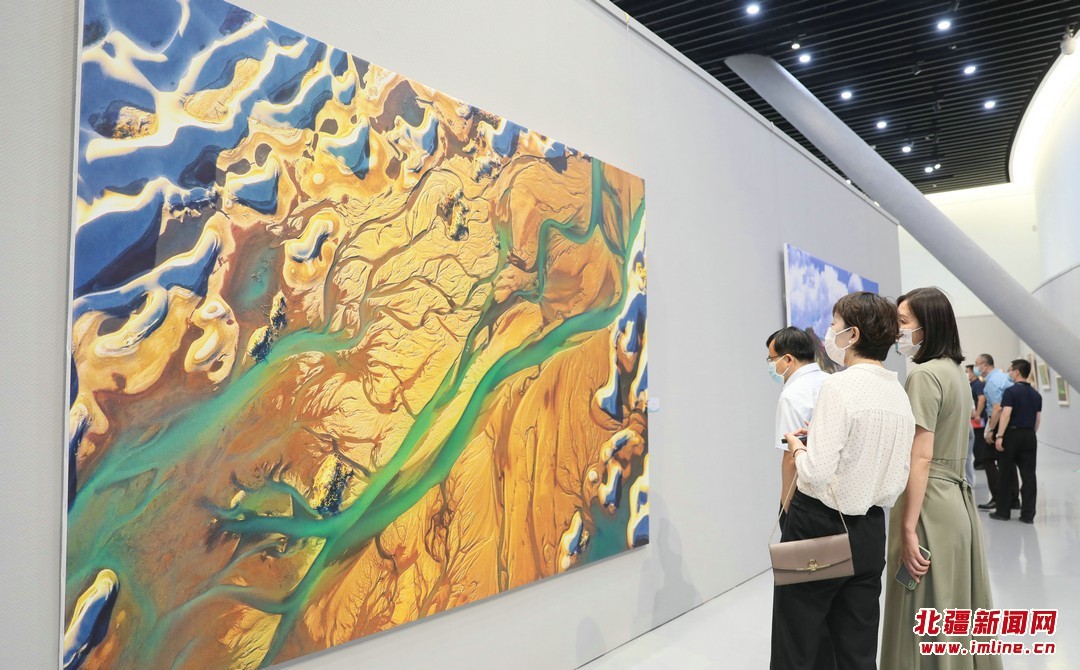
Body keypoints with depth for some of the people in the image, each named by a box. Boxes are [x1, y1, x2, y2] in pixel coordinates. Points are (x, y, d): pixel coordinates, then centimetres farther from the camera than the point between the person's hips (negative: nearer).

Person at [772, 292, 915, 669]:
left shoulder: (839, 386, -17)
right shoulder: (900, 395, 7)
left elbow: (817, 471, -24)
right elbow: (898, 481, 11)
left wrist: (797, 447, -3)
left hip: (818, 526, -7)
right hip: (870, 531, 8)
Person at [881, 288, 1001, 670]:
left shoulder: (924, 374, -16)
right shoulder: (955, 371, 13)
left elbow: (921, 457, -20)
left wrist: (908, 528, -19)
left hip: (929, 506, -9)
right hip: (956, 500, 9)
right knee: (956, 612, 16)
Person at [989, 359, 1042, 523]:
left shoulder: (1011, 391, -10)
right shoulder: (1036, 394, 10)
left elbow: (1006, 414, -18)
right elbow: (1038, 418, 14)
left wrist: (999, 436, -19)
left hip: (1012, 434, -5)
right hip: (1029, 436, 5)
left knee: (1007, 475, 3)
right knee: (1029, 475, 5)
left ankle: (1003, 512, 9)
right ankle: (1028, 514, 6)